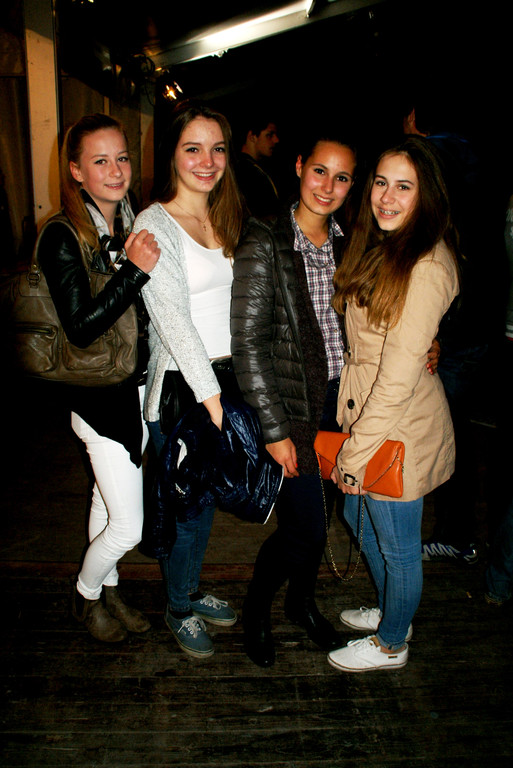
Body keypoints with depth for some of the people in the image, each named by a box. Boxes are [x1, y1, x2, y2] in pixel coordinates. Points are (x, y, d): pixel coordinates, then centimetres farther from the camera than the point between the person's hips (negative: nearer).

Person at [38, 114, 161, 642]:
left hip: (138, 388, 7)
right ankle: (86, 596, 31)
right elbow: (82, 327, -23)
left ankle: (107, 590, 43)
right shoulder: (63, 238, -15)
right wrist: (134, 271, -28)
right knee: (128, 527, 2)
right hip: (101, 399, -6)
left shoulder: (134, 227, 5)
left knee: (107, 499, 23)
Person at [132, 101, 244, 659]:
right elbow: (174, 317, -20)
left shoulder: (225, 220, 11)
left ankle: (192, 590, 42)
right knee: (186, 507, 8)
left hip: (226, 381, 7)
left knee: (206, 498, 20)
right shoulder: (155, 224, -12)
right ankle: (178, 608, 32)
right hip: (182, 389, -7)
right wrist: (210, 396, -23)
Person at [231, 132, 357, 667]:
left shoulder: (346, 244, 5)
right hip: (292, 407, -6)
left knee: (317, 514, 17)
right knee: (304, 527, -1)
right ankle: (255, 611, 28)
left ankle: (302, 602, 43)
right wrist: (275, 428, -16)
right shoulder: (263, 243, -14)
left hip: (338, 402, 6)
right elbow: (248, 344, -16)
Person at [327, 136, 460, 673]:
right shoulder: (381, 248, 6)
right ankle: (390, 611, 50)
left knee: (397, 545, 12)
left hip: (399, 428, -9)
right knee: (359, 516, 26)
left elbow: (401, 373, -24)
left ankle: (391, 644, 38)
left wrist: (356, 452, -18)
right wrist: (353, 438, 8)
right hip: (366, 414, 9)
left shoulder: (427, 266, -24)